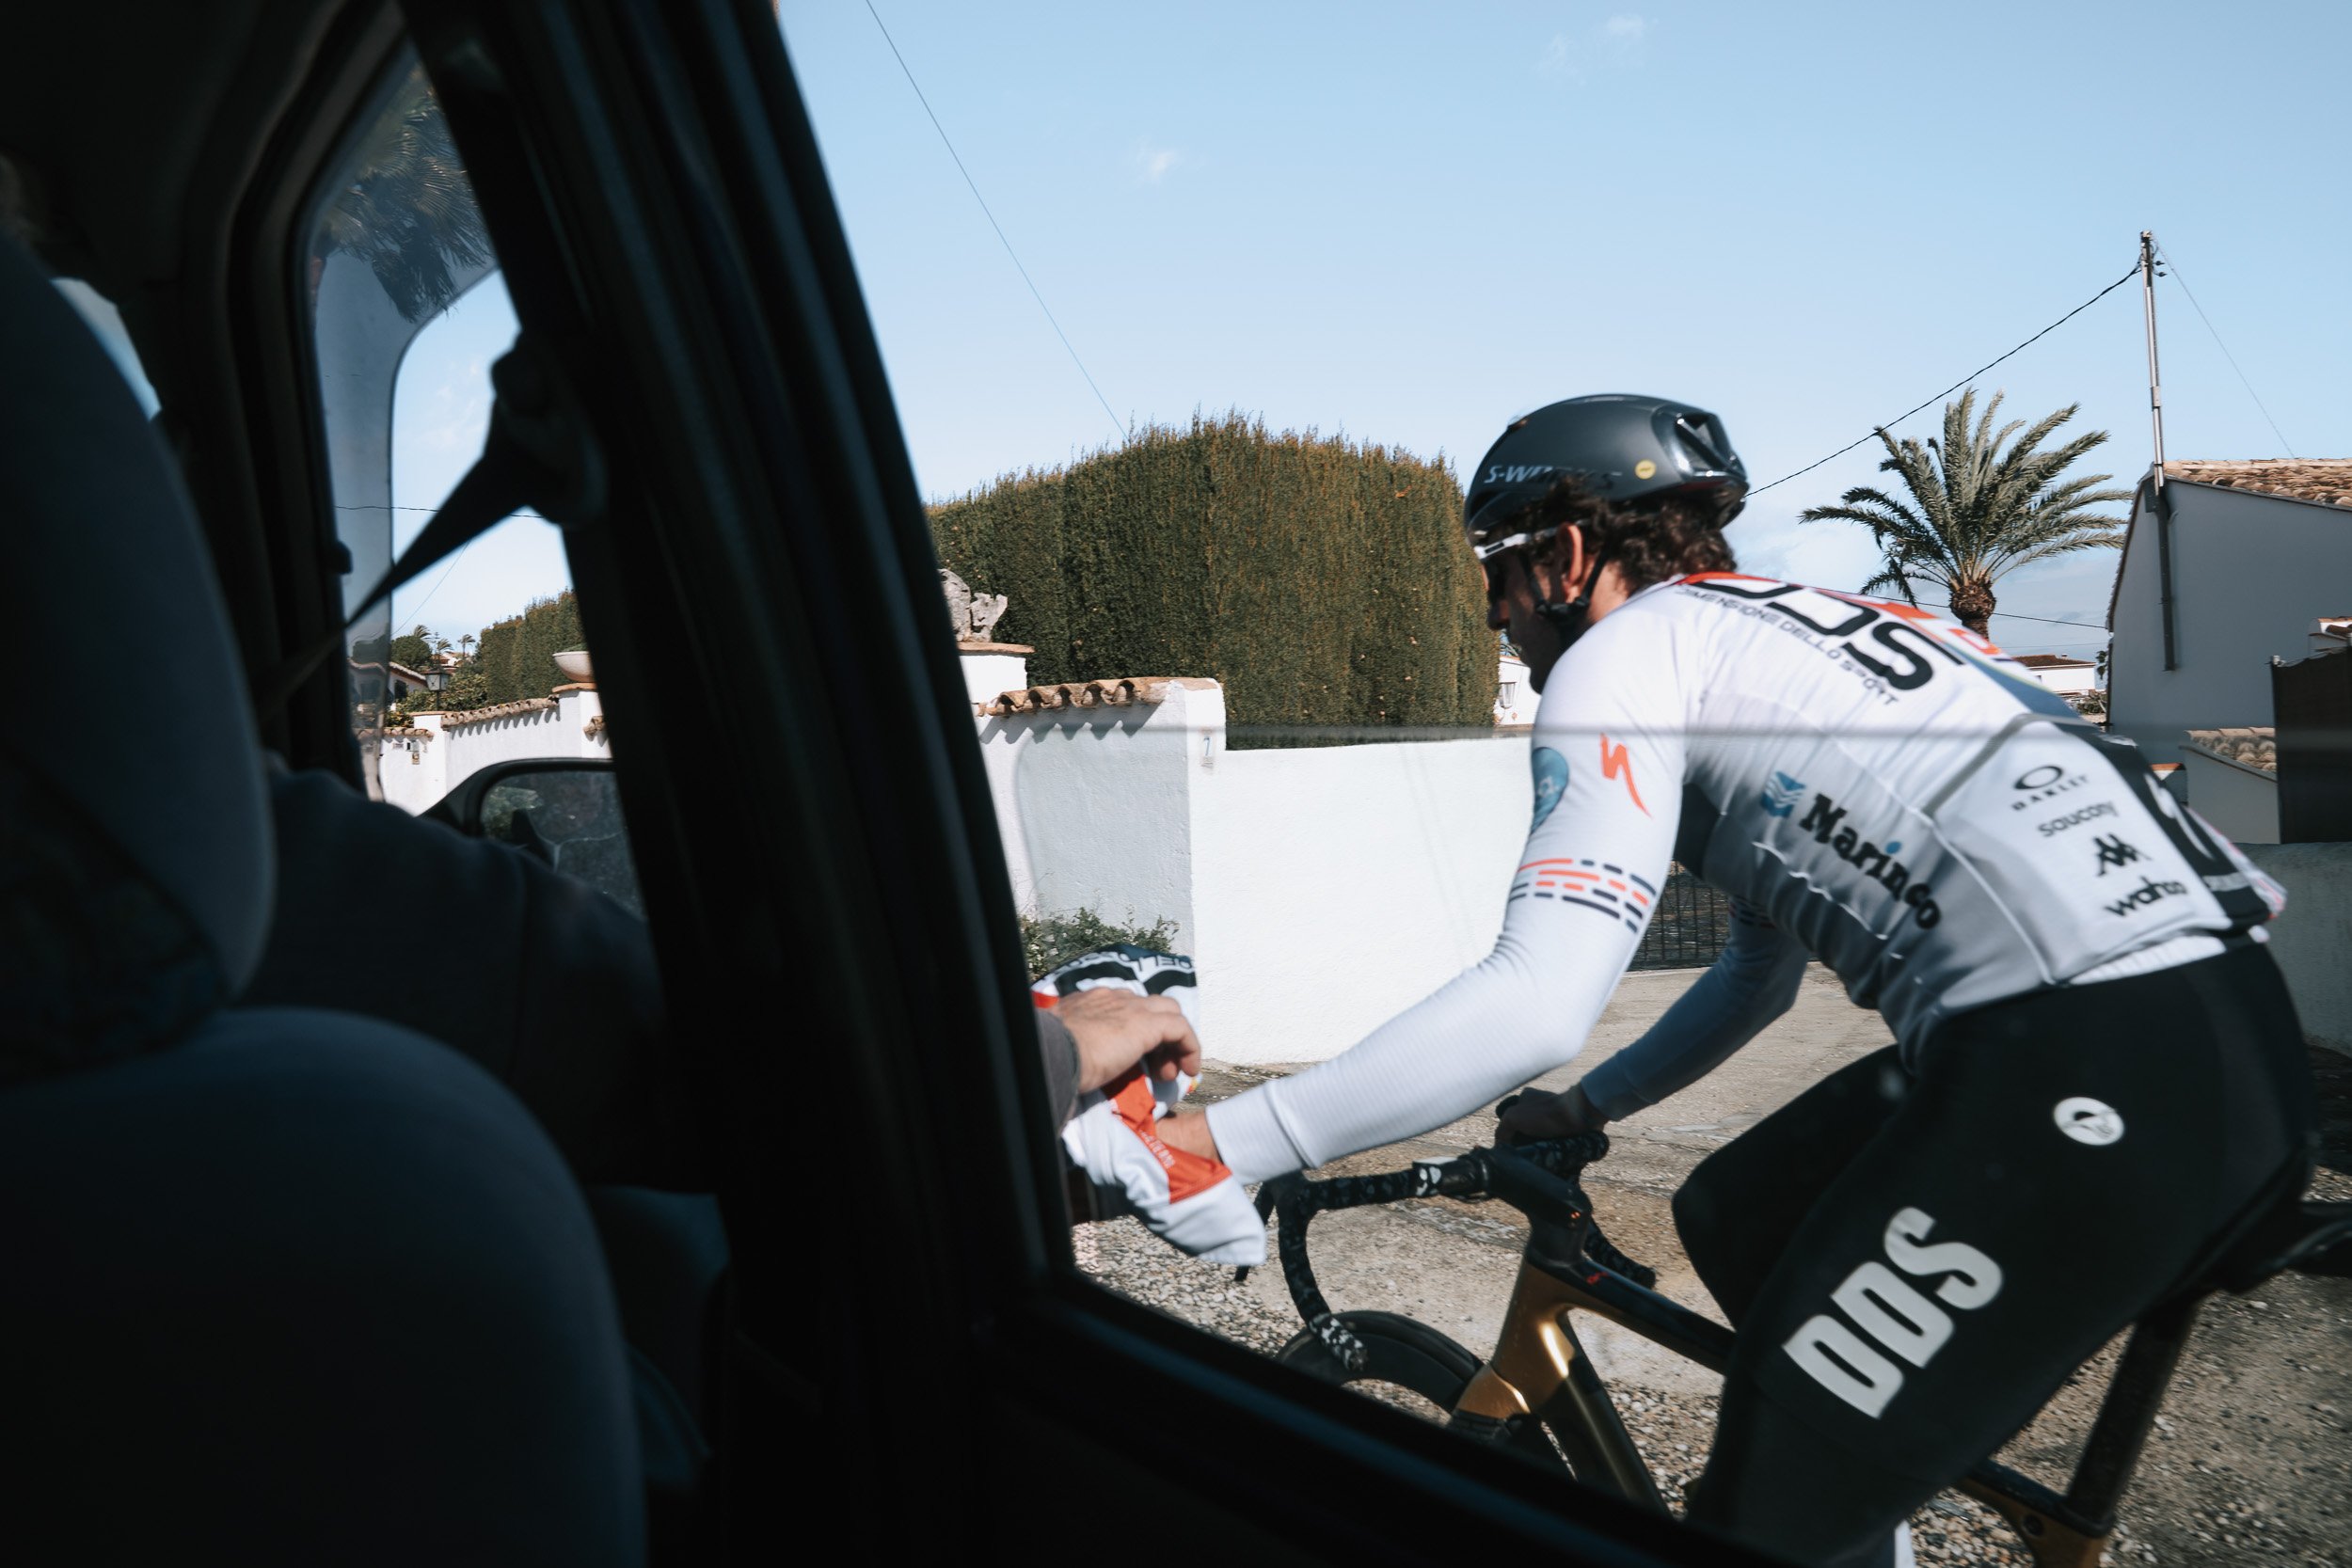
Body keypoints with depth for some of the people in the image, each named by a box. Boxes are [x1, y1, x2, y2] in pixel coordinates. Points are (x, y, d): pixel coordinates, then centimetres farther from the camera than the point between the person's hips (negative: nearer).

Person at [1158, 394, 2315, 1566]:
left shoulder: (1629, 650, -3)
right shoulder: (1774, 633, 24)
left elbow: (1535, 1005, -17)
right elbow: (1757, 976, 32)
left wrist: (1215, 1145, -14)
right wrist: (1585, 1107, 39)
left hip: (2101, 1073, -10)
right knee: (1734, 1219, 23)